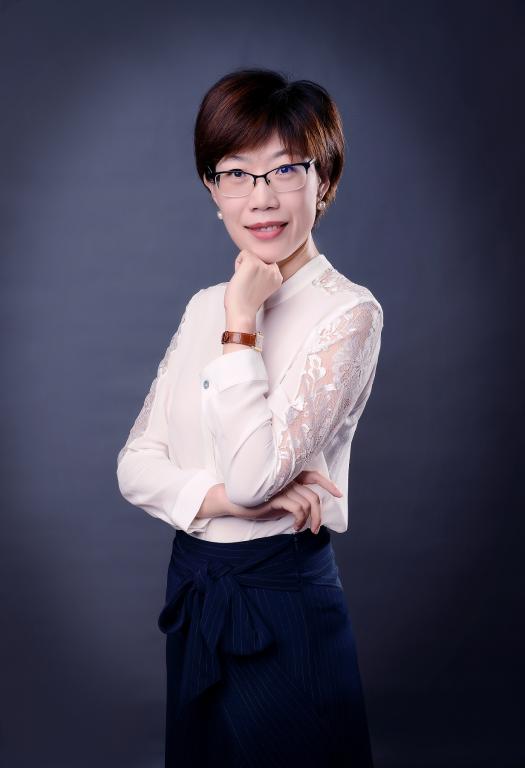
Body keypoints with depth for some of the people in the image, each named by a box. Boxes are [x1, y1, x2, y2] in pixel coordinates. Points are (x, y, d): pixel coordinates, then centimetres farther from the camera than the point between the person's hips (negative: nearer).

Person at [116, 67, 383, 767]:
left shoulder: (348, 313, -14)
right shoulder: (206, 305, 6)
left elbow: (254, 475, -24)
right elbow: (135, 464, 0)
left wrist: (243, 321, -19)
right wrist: (220, 498, -18)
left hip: (283, 605, -6)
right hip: (193, 595, 6)